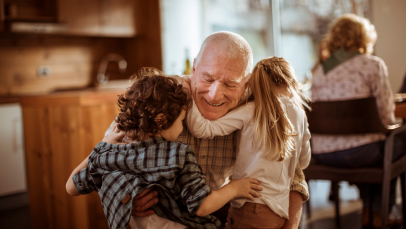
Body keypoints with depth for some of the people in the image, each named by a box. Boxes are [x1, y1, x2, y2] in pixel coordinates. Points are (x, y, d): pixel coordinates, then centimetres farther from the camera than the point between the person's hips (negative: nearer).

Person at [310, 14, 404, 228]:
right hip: (357, 152, -6)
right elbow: (385, 115, -7)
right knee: (399, 143, 26)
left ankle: (367, 212, 41)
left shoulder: (320, 70, 11)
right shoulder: (373, 65, -4)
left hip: (322, 154, 6)